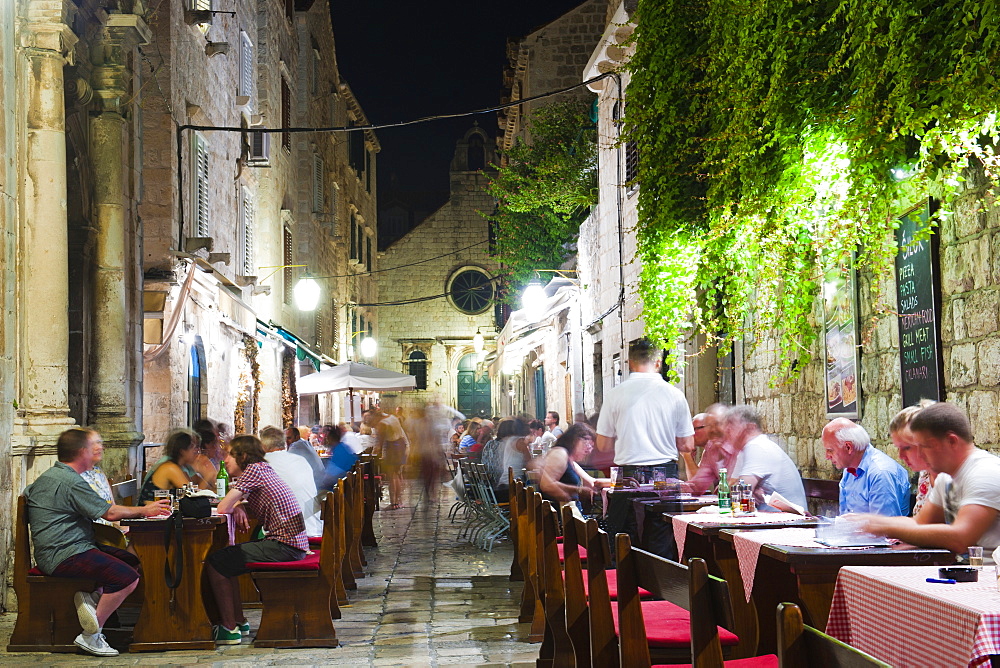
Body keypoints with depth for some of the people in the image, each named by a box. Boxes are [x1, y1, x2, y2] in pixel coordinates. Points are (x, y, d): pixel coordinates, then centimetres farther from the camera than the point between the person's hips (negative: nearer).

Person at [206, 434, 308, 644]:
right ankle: (239, 621, 27)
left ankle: (229, 628, -2)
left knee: (215, 562, -7)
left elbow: (223, 508, -15)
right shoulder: (262, 469, 19)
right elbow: (230, 506, 25)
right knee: (227, 559, 22)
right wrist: (237, 507, 3)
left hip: (284, 546, -10)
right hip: (293, 543, 10)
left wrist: (234, 507, 7)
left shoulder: (254, 470, -10)